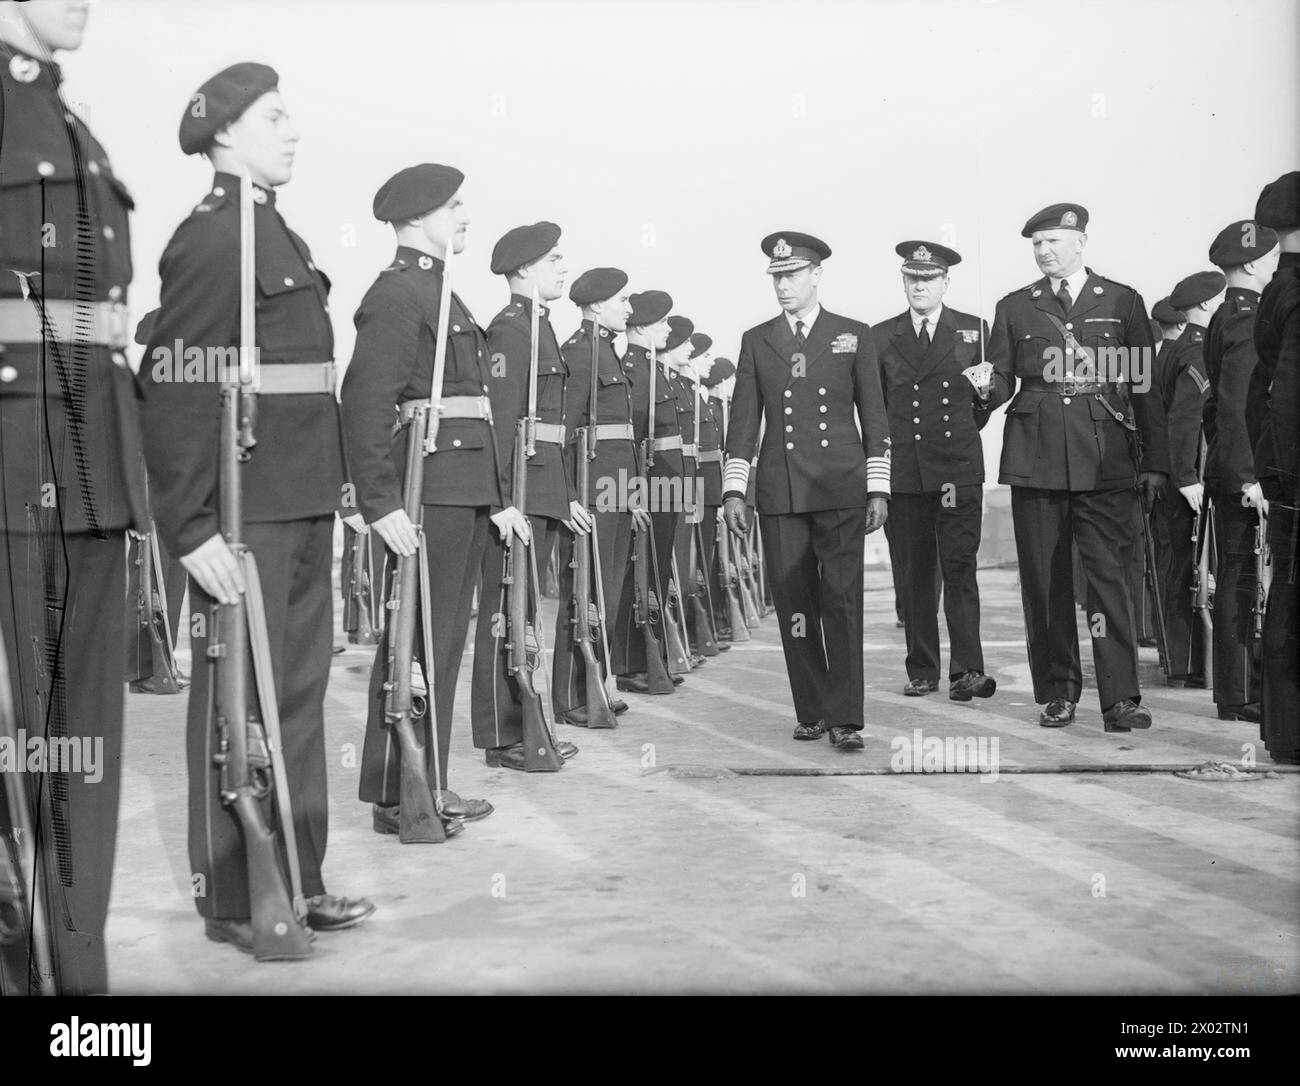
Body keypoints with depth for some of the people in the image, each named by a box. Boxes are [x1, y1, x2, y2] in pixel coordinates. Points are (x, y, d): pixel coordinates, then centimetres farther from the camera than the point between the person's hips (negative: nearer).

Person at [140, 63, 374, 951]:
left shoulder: (279, 236, 17)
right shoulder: (210, 238, -11)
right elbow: (174, 391, -17)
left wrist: (329, 495, 14)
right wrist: (191, 527, -21)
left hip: (305, 509, 9)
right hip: (245, 514, -9)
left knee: (301, 693, 14)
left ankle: (297, 879, 25)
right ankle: (233, 901, 13)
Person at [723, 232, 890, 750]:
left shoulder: (853, 336, 8)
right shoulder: (756, 340, 12)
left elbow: (874, 417, 8)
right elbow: (743, 420, 10)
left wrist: (878, 490, 2)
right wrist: (733, 491, 2)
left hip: (840, 491, -2)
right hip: (780, 494, 2)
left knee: (842, 603, -6)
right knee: (794, 605, 3)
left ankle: (845, 719, -2)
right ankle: (810, 713, 14)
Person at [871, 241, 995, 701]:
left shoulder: (974, 330, 10)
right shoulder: (881, 337, 10)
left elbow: (989, 401, 14)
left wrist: (986, 391, -7)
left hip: (958, 468, -1)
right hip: (903, 470, 1)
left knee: (960, 570, -7)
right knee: (914, 575, 4)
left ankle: (967, 670, -7)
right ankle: (922, 671, 12)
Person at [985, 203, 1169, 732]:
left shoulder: (1123, 302, 9)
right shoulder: (1014, 308, 13)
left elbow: (1144, 385, 8)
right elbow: (1001, 381, 11)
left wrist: (1155, 460, 3)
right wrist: (986, 388, -13)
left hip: (1104, 463, -1)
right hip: (1036, 460, 2)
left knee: (1109, 574, -7)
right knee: (1044, 580, 4)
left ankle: (1120, 697, -4)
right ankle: (1057, 692, 14)